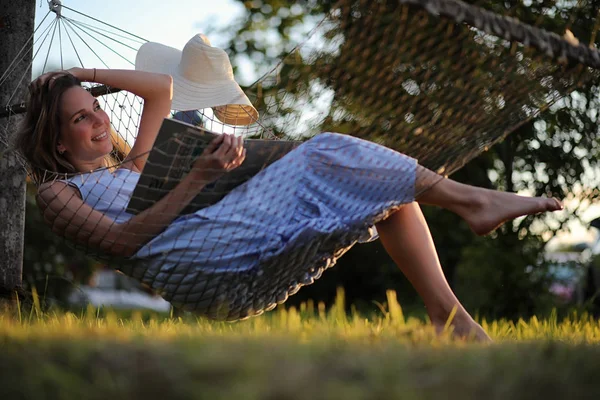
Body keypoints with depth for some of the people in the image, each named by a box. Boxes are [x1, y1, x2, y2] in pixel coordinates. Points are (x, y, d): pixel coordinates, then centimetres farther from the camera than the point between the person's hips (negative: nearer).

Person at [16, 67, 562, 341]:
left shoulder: (132, 170, 35)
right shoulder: (59, 193, 14)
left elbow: (161, 88, 36)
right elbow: (123, 239, -6)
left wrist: (83, 75, 34)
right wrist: (199, 178, -14)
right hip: (186, 259, -8)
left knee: (386, 188, -4)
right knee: (324, 154, -18)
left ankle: (448, 313, -14)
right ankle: (469, 199, -18)